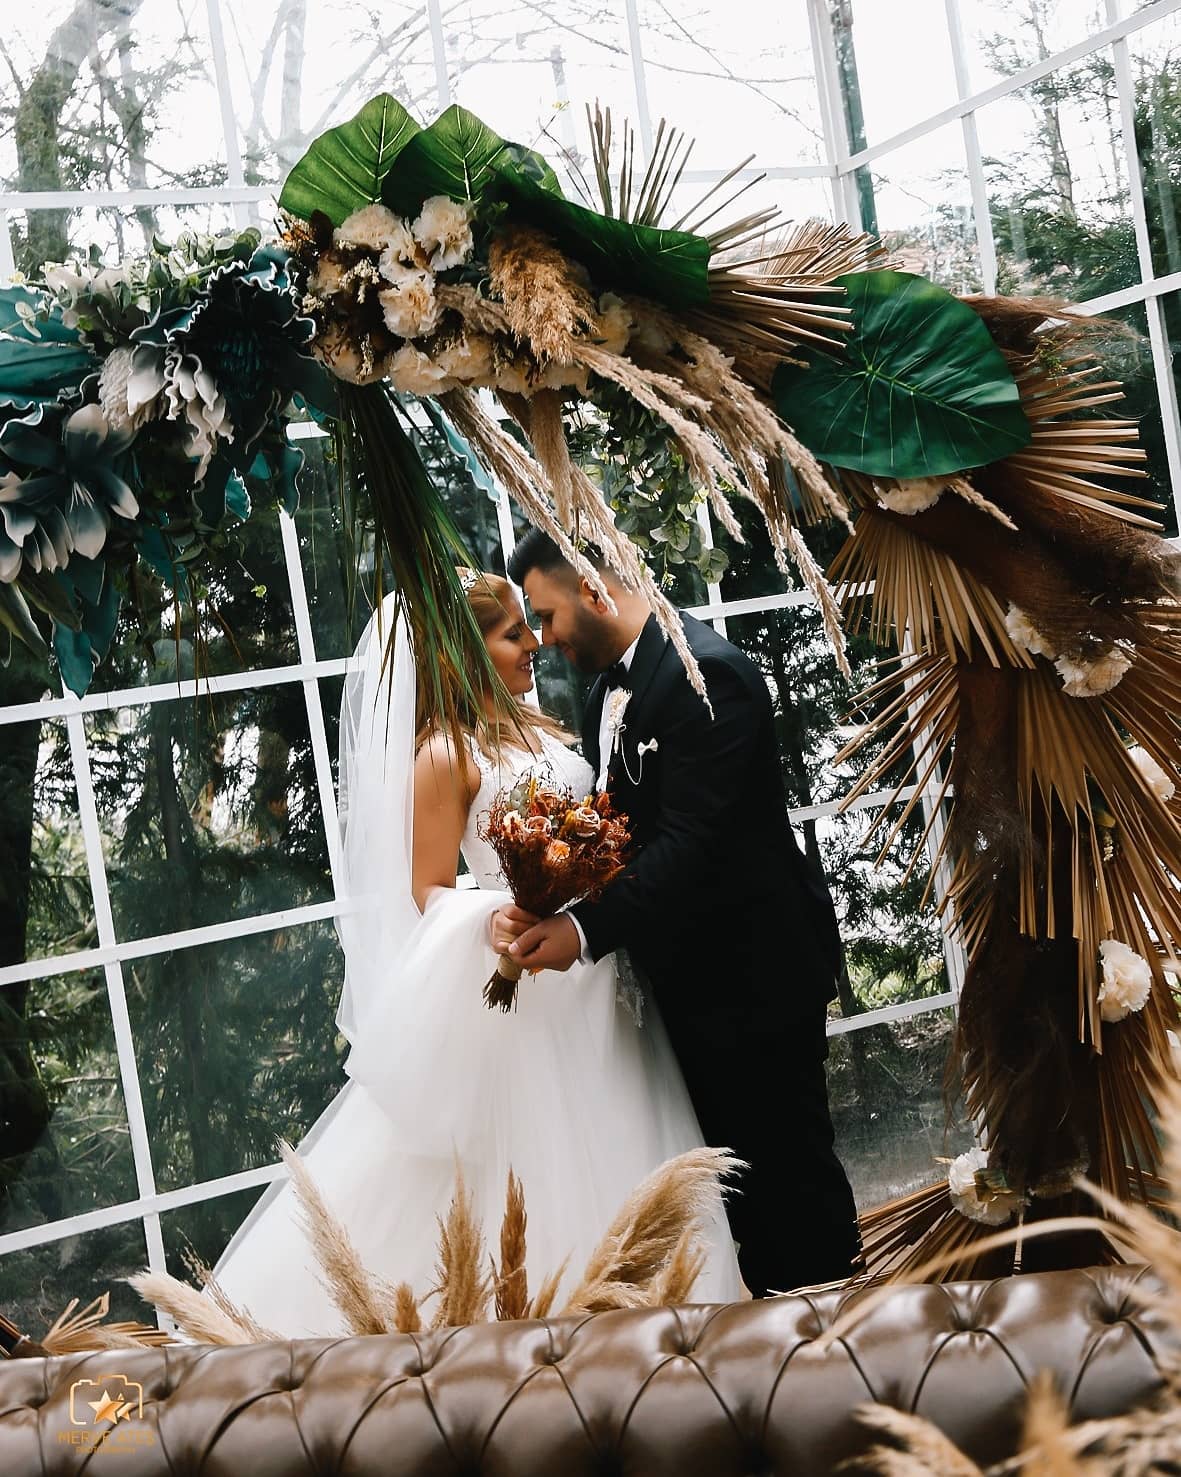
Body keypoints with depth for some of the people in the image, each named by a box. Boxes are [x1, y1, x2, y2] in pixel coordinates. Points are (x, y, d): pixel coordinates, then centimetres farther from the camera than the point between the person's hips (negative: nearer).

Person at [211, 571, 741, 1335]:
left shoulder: (534, 726, 8)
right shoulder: (444, 756, -14)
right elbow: (429, 895, -13)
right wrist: (494, 920, -32)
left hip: (594, 984, 8)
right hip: (525, 992, -8)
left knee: (605, 1167, 16)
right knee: (534, 1177, 2)